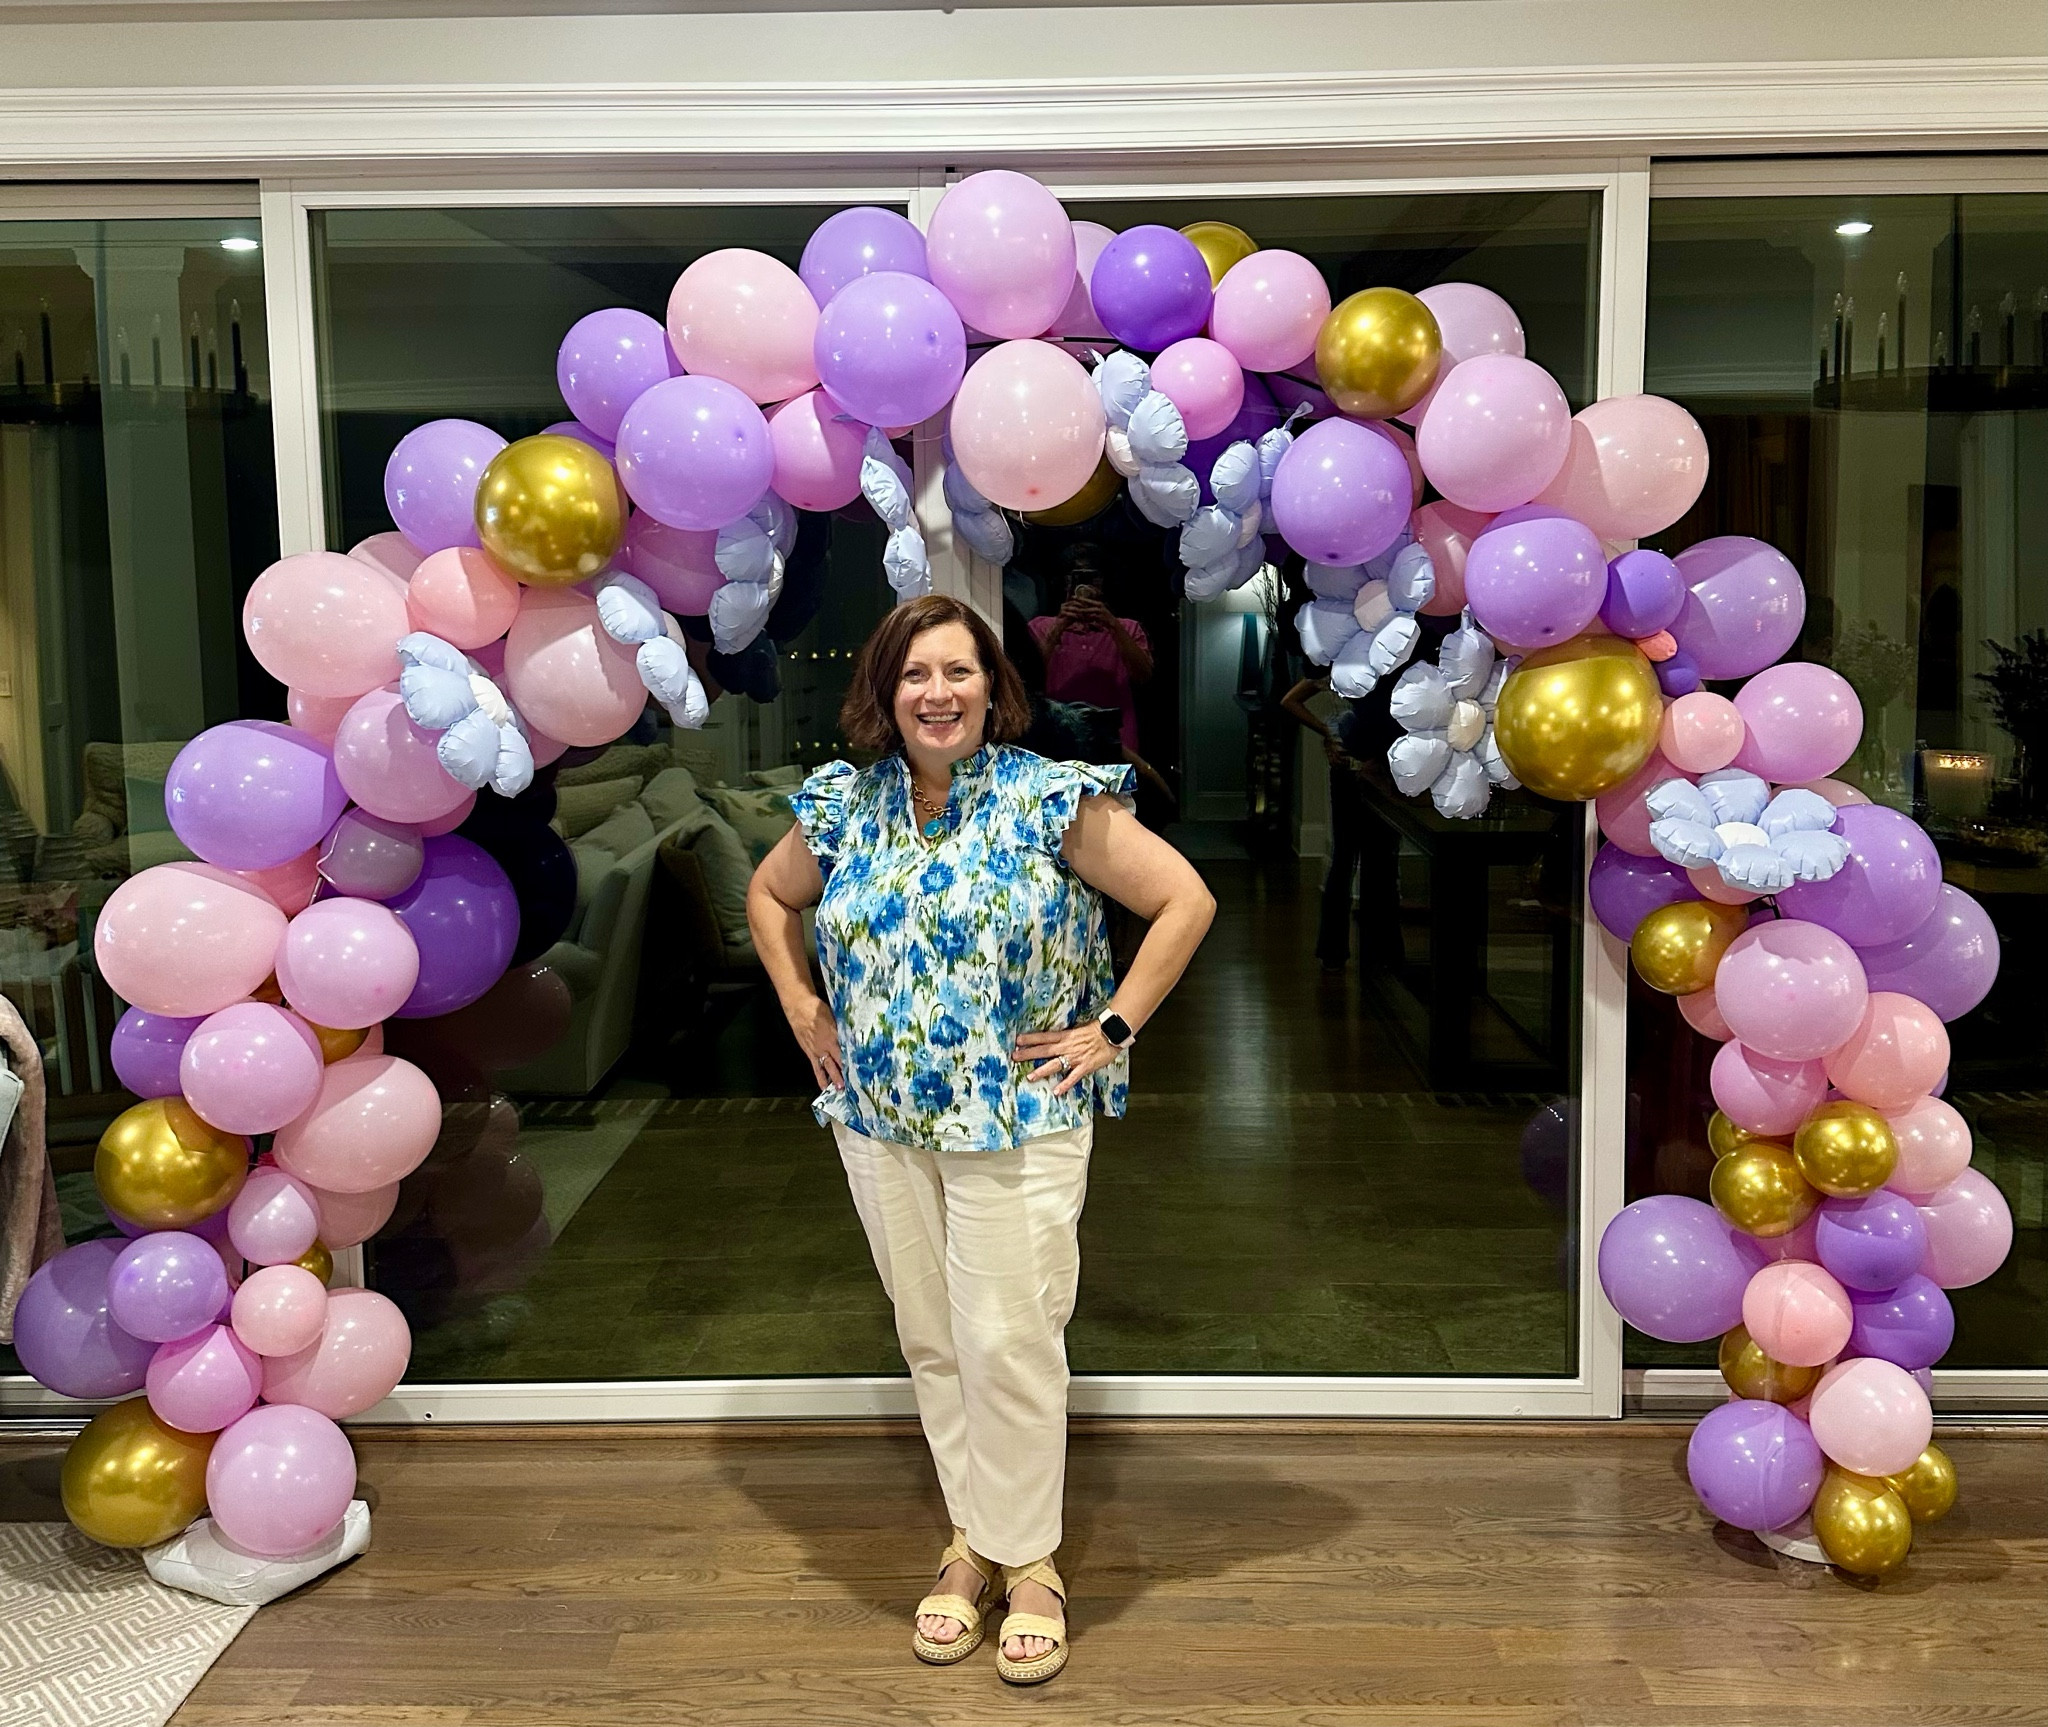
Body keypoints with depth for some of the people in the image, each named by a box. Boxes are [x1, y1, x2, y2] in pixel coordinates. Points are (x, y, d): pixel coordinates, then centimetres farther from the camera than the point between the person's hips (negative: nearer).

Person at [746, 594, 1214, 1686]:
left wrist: (1112, 1029, -10)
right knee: (930, 1341, 13)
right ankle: (971, 1541, 29)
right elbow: (769, 897, 21)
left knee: (1008, 1339, -1)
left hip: (1018, 1119, -4)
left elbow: (1186, 901, -9)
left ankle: (1026, 1558, 18)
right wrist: (802, 1010, 10)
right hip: (880, 1118, 4)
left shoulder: (1051, 801, -9)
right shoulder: (844, 806, 4)